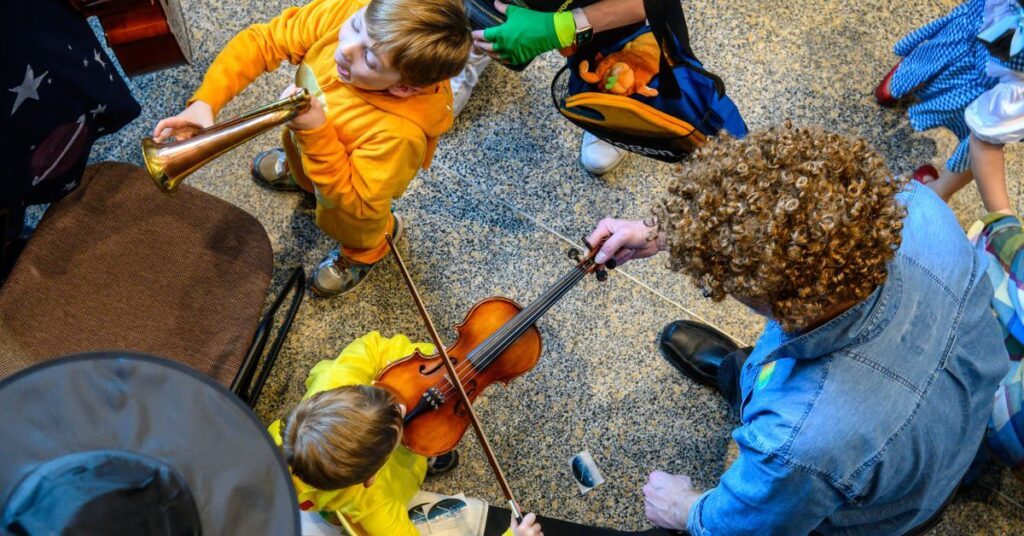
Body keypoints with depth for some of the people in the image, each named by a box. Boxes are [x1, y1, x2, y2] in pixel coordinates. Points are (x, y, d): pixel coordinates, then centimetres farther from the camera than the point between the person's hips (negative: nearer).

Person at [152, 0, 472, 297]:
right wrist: (205, 101, -37)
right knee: (304, 174, 38)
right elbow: (262, 41, -25)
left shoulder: (400, 131, -50)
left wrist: (316, 132, -48)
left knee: (345, 226, 29)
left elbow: (356, 205, -36)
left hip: (347, 187, -4)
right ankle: (302, 174, 73)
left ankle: (366, 249, 63)